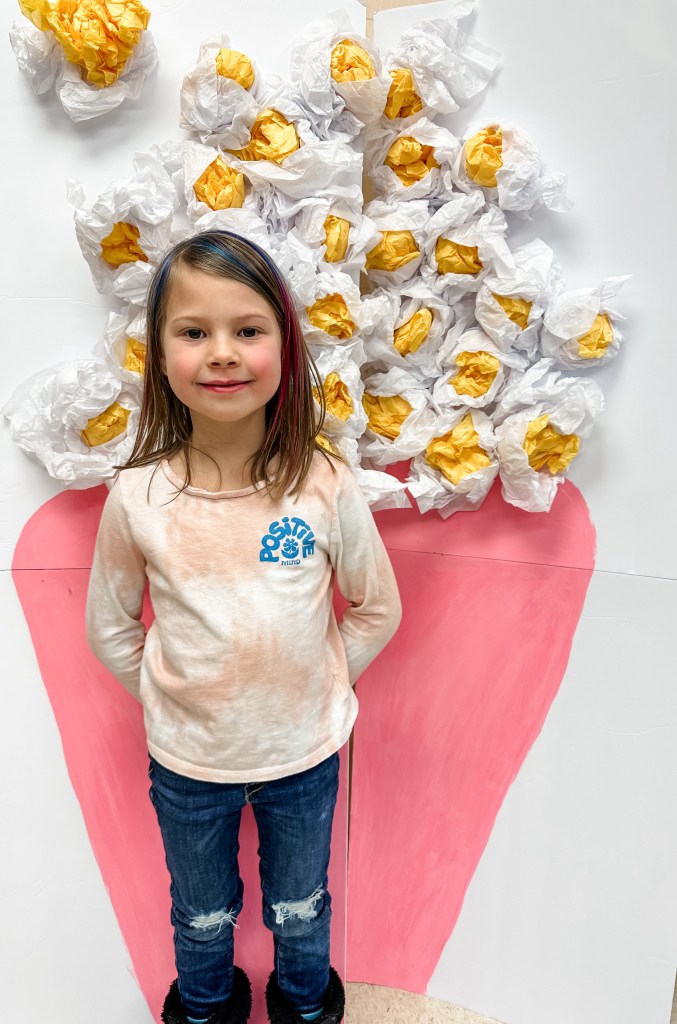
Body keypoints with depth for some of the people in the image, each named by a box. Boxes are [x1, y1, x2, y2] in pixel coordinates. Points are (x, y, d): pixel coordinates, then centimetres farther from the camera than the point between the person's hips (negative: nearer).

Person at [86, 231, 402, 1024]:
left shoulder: (324, 488, -20)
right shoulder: (137, 499, -19)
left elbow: (377, 610, -4)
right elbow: (109, 629, -2)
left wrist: (314, 681, -4)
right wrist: (169, 693, -4)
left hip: (304, 750, 0)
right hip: (186, 758, 1)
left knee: (300, 906, 28)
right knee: (202, 914, 29)